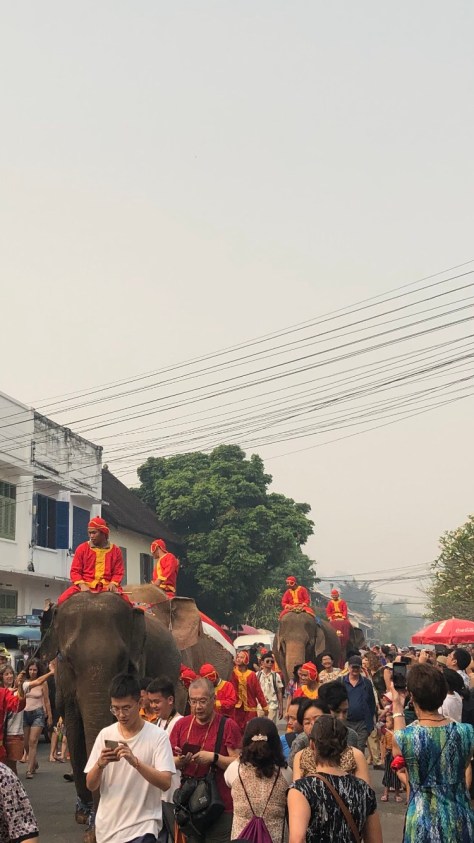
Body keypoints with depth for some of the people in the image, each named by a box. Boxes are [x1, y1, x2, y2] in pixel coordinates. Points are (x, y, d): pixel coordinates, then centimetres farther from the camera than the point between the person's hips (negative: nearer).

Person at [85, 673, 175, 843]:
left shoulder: (157, 736, -8)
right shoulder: (105, 735, 3)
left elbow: (165, 783, -16)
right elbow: (91, 785, 4)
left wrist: (135, 762, -27)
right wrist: (100, 765, -16)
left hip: (142, 826, -4)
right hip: (107, 826, 4)